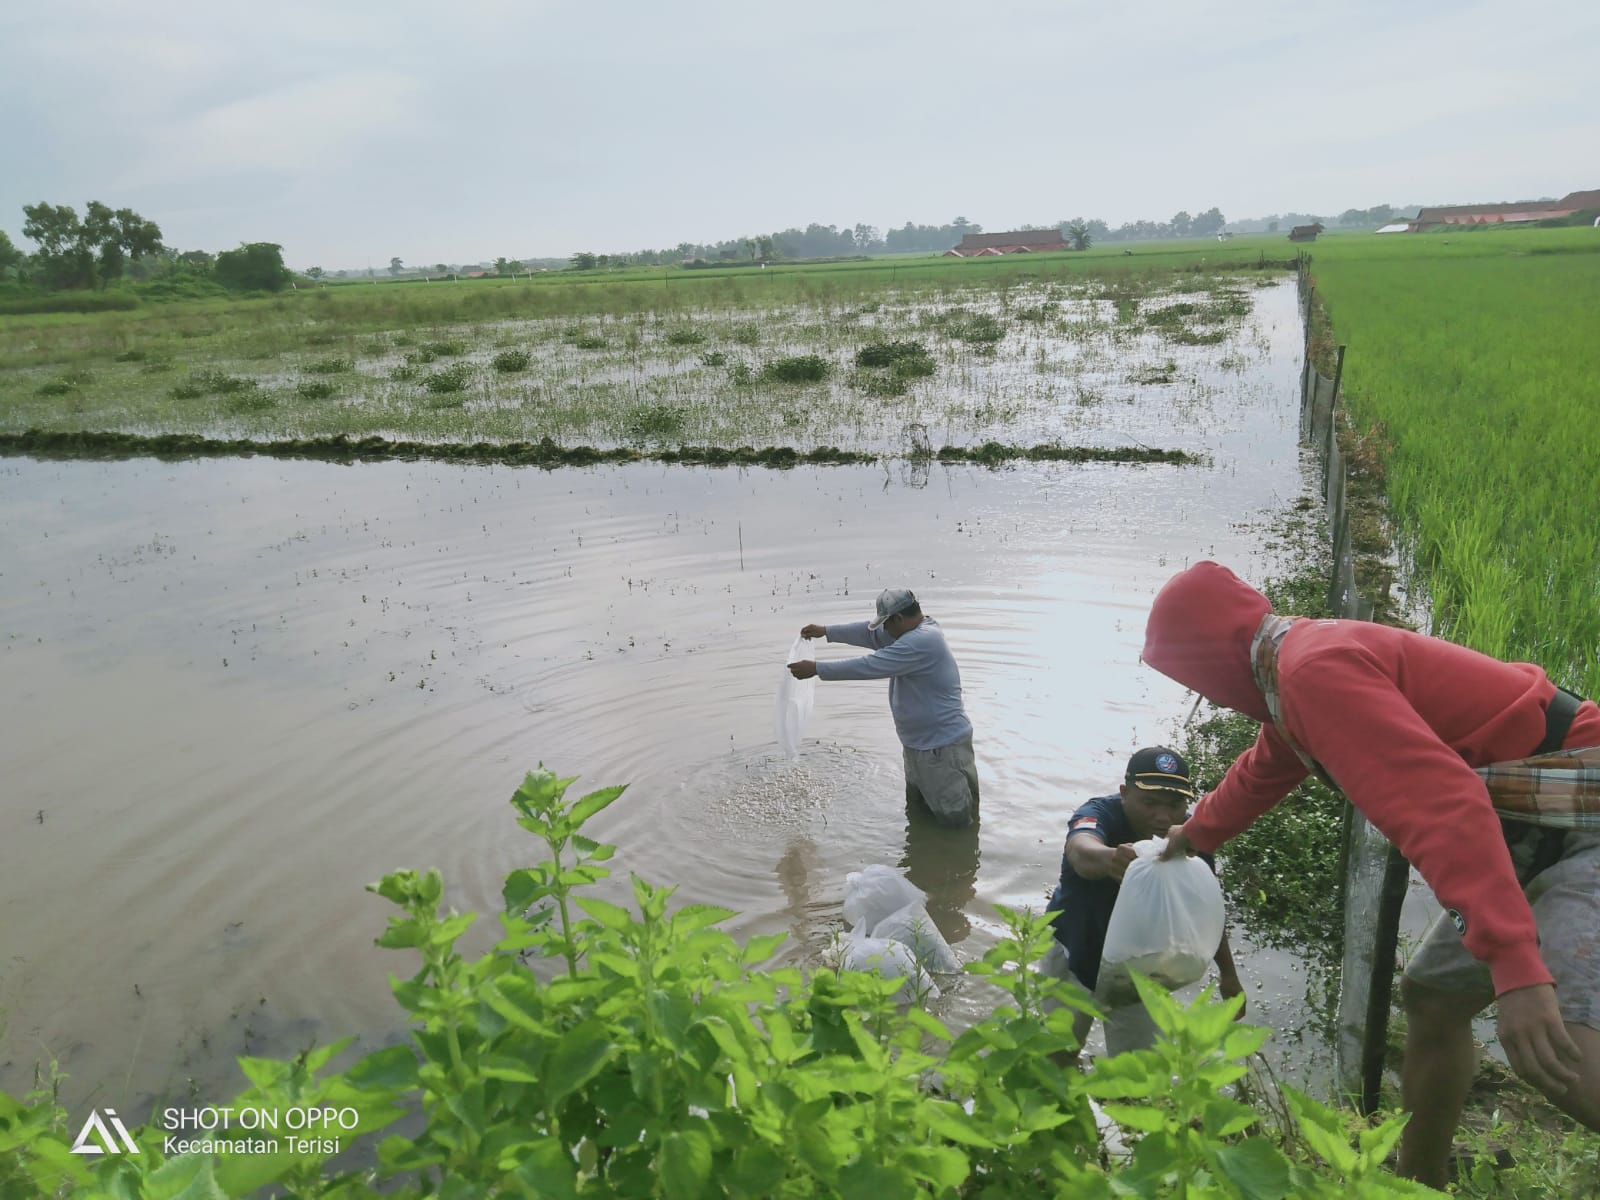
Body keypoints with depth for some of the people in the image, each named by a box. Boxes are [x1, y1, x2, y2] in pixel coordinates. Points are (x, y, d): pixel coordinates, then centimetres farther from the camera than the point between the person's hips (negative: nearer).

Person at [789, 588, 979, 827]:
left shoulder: (921, 642, -29)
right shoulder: (916, 630, 3)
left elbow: (869, 666, -28)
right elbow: (871, 634, 14)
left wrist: (816, 669, -22)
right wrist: (826, 631, 12)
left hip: (943, 746, -10)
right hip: (918, 743, 10)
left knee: (955, 817, 1)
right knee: (916, 804, 23)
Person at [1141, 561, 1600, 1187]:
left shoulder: (1315, 669, -22)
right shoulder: (1304, 658, 12)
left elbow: (1440, 805, -34)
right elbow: (1260, 772, 32)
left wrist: (1516, 967, -40)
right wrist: (1196, 832, 48)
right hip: (1543, 830, 10)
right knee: (1432, 994, 17)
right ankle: (1418, 1180, 29)